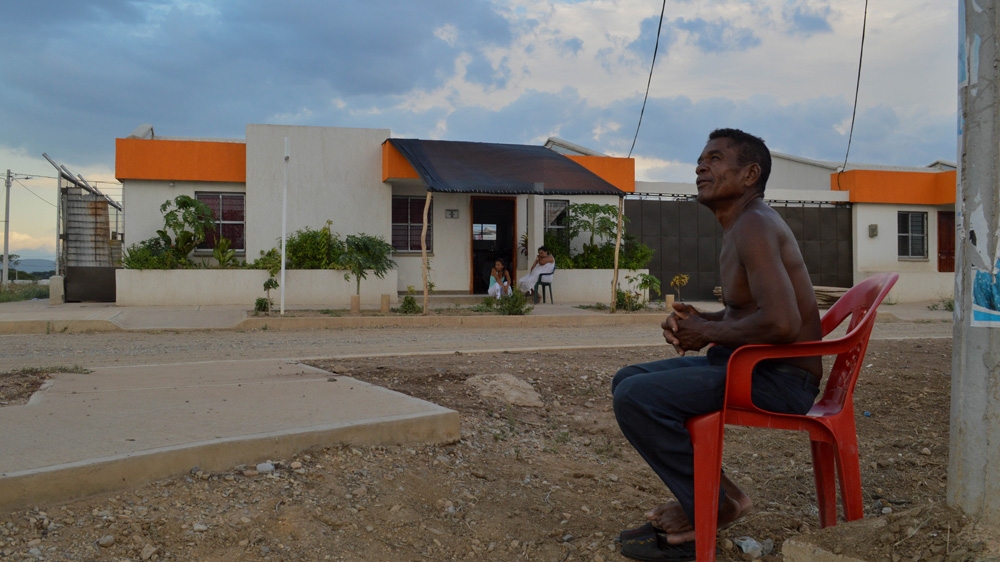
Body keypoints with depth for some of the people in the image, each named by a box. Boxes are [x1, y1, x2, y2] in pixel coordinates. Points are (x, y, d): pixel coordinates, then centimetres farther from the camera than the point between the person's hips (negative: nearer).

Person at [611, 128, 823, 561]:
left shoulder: (754, 225, -18)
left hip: (781, 379, -10)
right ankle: (698, 496, 11)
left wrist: (708, 333, -15)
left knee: (635, 397, -22)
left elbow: (781, 323, -30)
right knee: (628, 380, 11)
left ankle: (713, 508, -3)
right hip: (747, 364, 10)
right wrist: (698, 319, 5)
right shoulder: (739, 226, 14)